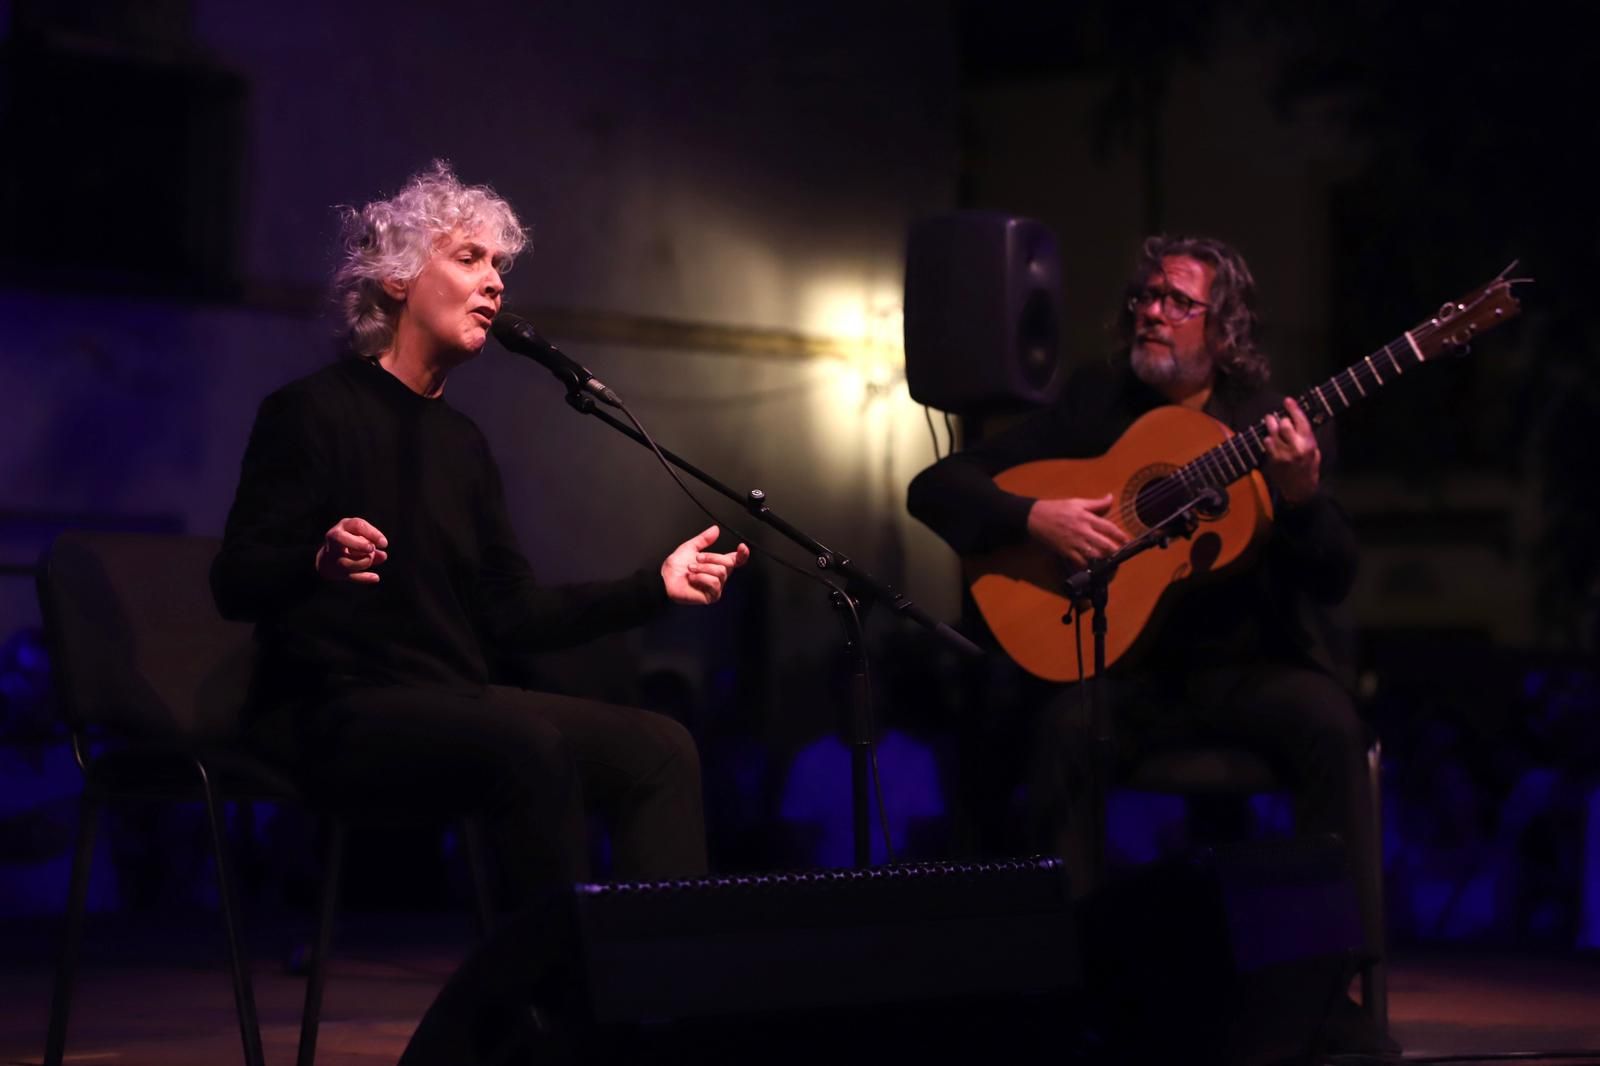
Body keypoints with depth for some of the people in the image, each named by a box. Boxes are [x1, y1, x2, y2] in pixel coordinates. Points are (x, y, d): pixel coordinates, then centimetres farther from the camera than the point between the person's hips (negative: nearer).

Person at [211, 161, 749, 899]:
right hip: (337, 715, -8)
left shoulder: (460, 442, 19)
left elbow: (511, 616, 17)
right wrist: (320, 561, -34)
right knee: (530, 747, -33)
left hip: (455, 703, 8)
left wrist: (655, 587, 10)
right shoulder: (312, 411, -3)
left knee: (659, 747, -10)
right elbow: (235, 582, -12)